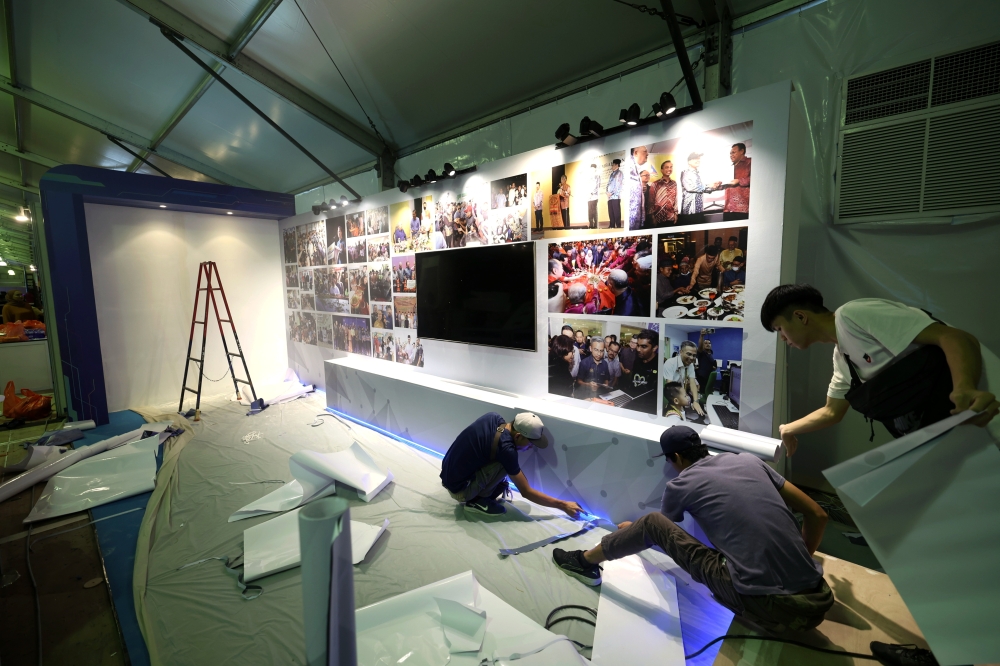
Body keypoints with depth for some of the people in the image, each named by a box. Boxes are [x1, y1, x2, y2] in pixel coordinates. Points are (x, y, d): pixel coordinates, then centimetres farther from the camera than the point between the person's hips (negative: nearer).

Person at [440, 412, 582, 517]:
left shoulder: (493, 417, -7)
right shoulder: (505, 448, -26)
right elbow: (526, 492, -15)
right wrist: (563, 505, -8)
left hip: (449, 474, 8)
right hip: (459, 489, -8)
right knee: (504, 464, -20)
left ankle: (476, 495, 12)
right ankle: (477, 500, -3)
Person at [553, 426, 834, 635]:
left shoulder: (681, 484, 2)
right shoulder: (749, 459, 12)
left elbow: (659, 527, 24)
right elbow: (817, 515, 14)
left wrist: (630, 528, 46)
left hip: (762, 605, -5)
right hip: (814, 604, 5)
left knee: (652, 523, 6)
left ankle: (586, 562, 22)